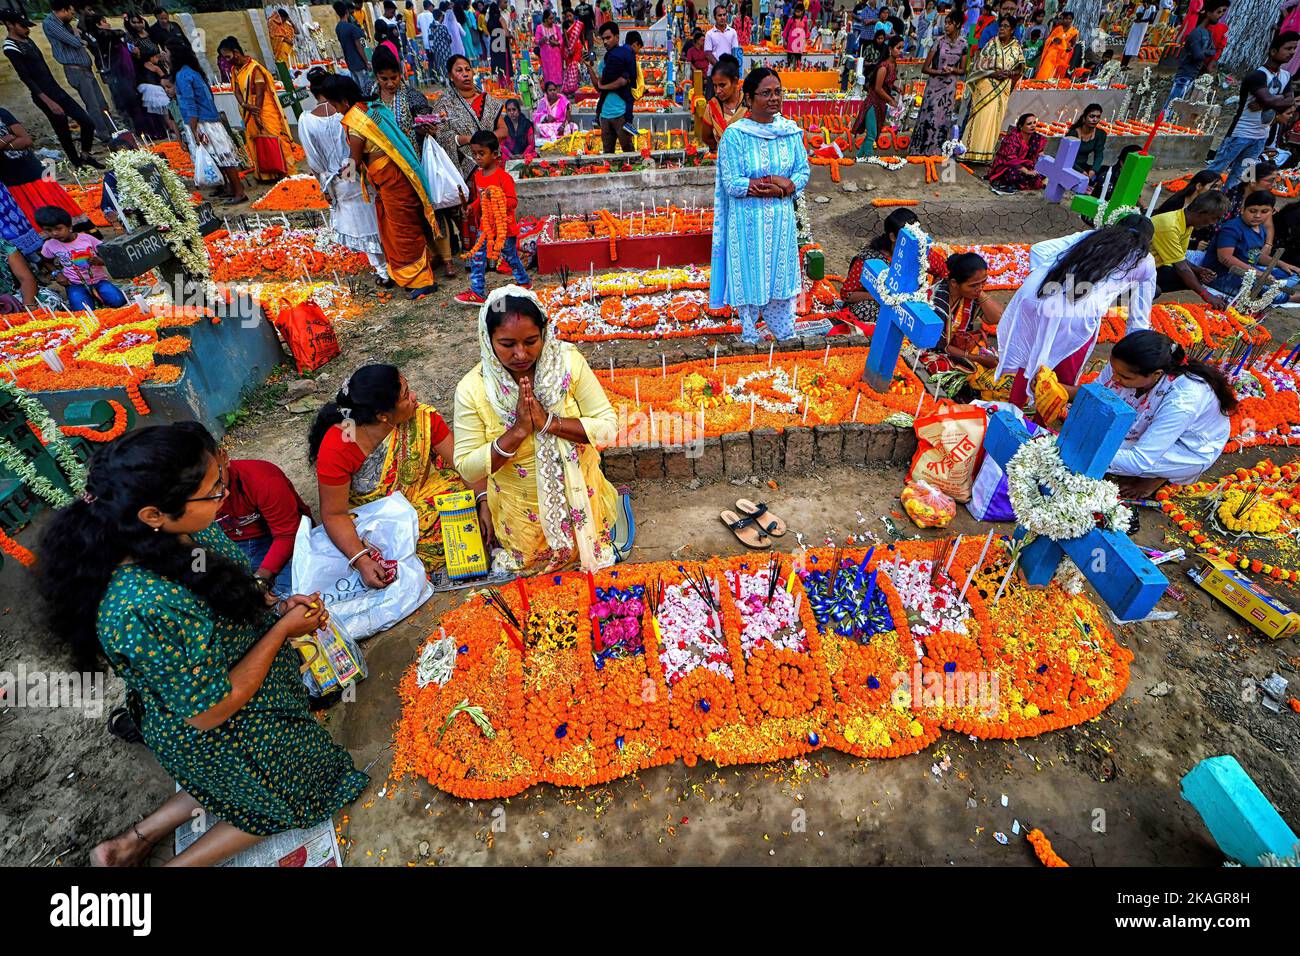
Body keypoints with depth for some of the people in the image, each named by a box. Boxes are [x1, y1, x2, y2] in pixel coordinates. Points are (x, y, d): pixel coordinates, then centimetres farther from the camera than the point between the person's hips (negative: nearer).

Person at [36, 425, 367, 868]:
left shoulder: (185, 532, -18)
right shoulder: (143, 612, -41)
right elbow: (210, 712, -28)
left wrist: (277, 605, -12)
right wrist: (283, 628, -23)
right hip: (217, 737, -7)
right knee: (303, 790, 18)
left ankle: (133, 841, 34)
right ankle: (179, 865, 25)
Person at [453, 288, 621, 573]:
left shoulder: (569, 362, -19)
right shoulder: (472, 389, -21)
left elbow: (608, 426, -17)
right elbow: (467, 467, -17)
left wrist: (549, 422, -31)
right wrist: (518, 431, -30)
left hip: (577, 494, 1)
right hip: (520, 512, 0)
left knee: (588, 552, 22)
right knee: (529, 558, 23)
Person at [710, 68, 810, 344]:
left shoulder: (790, 130, -1)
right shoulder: (735, 134, -14)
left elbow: (803, 172, 1)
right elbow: (732, 185, -18)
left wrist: (774, 187, -18)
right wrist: (775, 181, -17)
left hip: (782, 217, 4)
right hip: (749, 219, -4)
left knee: (780, 272, 15)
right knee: (749, 275, 9)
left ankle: (784, 331, 32)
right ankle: (749, 333, 29)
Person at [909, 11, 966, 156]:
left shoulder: (963, 44, 1)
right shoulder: (939, 41, -5)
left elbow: (962, 70, 6)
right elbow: (925, 68, -6)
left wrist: (952, 70, -14)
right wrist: (940, 72, -19)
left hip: (950, 87, 2)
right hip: (934, 85, -2)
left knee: (944, 119, 4)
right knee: (928, 117, -5)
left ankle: (936, 151, 12)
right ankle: (920, 150, 2)